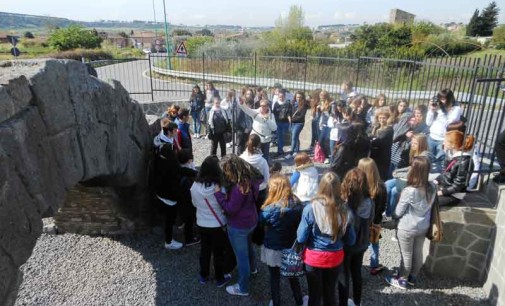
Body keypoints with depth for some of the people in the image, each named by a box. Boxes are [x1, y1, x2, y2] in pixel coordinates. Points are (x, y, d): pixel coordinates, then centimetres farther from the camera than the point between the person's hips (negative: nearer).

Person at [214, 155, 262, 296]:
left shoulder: (239, 188, -32)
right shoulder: (249, 180, -4)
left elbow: (230, 209, -25)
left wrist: (218, 193, -22)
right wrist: (226, 194, -4)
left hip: (239, 226, -9)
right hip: (251, 221, 9)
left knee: (241, 256, 9)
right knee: (247, 245, 33)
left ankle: (243, 288, 28)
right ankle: (252, 268, 60)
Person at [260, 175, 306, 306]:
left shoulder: (272, 208, -27)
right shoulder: (297, 204, -11)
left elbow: (261, 220, -8)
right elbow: (300, 223, 0)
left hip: (274, 249, -5)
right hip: (292, 247, 5)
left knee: (275, 277, 16)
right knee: (292, 275, 25)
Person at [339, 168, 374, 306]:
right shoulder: (369, 203, -12)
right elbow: (370, 223, 3)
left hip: (346, 246, -6)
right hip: (362, 244, 6)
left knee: (343, 277, 13)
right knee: (357, 274, 24)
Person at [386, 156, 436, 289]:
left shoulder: (409, 191, -30)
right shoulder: (432, 187, -11)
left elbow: (398, 213, -17)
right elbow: (429, 206, 6)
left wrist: (401, 199, -1)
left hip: (407, 228, -6)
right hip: (423, 227, 6)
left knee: (406, 255, 12)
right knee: (418, 253, 21)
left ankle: (402, 280, 31)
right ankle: (412, 277, 41)